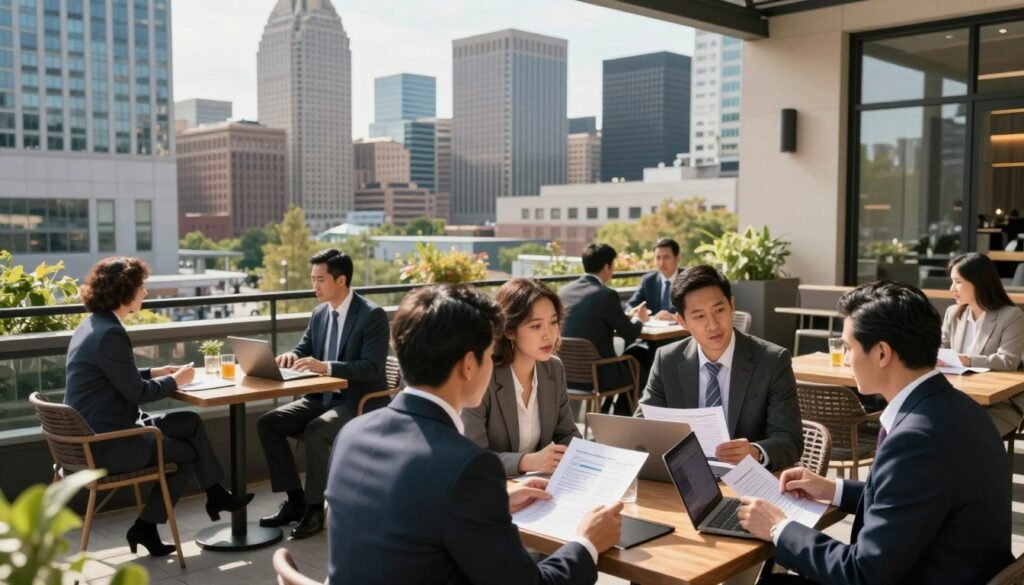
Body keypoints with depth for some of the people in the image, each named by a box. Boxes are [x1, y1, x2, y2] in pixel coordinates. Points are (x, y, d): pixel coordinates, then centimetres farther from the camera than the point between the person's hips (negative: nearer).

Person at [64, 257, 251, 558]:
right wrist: (175, 380, -6)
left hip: (95, 432, 10)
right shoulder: (109, 333, -24)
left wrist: (154, 372, 8)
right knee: (187, 453, 7)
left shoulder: (94, 325, 9)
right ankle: (145, 528, 16)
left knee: (190, 422, 11)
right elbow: (137, 392, -21)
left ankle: (216, 495, 18)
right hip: (104, 442, -10)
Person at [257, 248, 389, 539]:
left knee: (315, 431, -33)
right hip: (321, 397, 8)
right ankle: (295, 499, 1)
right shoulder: (320, 313, 9)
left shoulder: (373, 315, -15)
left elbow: (372, 368, -23)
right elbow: (303, 349, 16)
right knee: (268, 423, -7)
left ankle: (314, 507, -15)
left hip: (360, 403, -8)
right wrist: (292, 356, -9)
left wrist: (325, 366, -32)